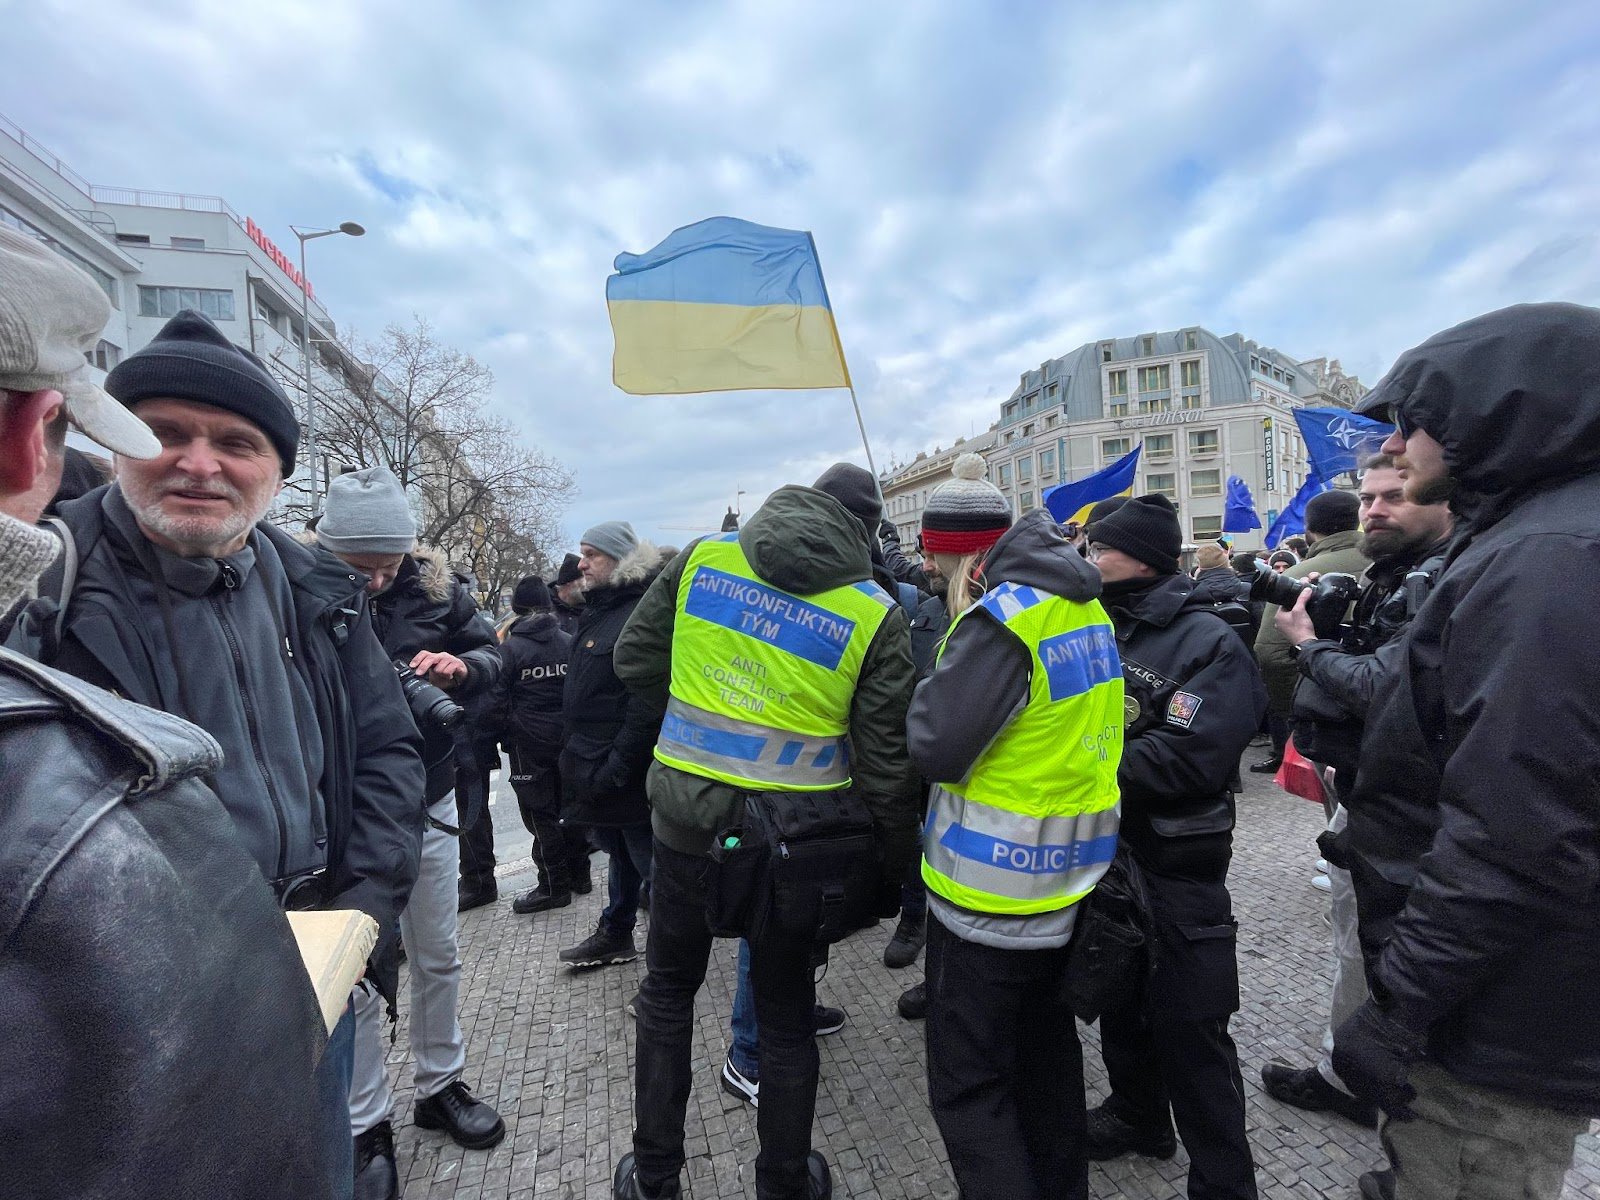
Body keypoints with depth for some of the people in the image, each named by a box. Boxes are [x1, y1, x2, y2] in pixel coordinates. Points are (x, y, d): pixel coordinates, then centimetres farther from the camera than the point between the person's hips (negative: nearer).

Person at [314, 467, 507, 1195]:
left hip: (429, 802, 4)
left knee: (437, 958, 18)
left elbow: (490, 654, 3)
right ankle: (367, 1126, 31)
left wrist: (460, 665, -19)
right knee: (358, 975, 9)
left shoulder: (432, 584, -5)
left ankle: (440, 1086, 41)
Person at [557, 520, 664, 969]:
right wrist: (575, 751, 19)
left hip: (628, 773, -10)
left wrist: (616, 764, -24)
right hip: (598, 767, 10)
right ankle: (615, 936, 39)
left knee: (648, 858, 4)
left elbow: (648, 700, -26)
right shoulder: (599, 608, 12)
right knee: (620, 853, 23)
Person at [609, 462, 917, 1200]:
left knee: (669, 990, 24)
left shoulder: (704, 555, -4)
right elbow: (883, 766, -9)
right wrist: (897, 866, 6)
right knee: (785, 1015, 21)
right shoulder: (876, 614, -10)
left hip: (685, 819, 2)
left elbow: (635, 659, 4)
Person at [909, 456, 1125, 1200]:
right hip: (1069, 879, 9)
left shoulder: (1001, 615, -22)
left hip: (992, 891, -9)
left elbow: (933, 747, -21)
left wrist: (954, 648, -12)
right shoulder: (1083, 604, 5)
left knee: (967, 1087, 7)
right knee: (1047, 1048, 26)